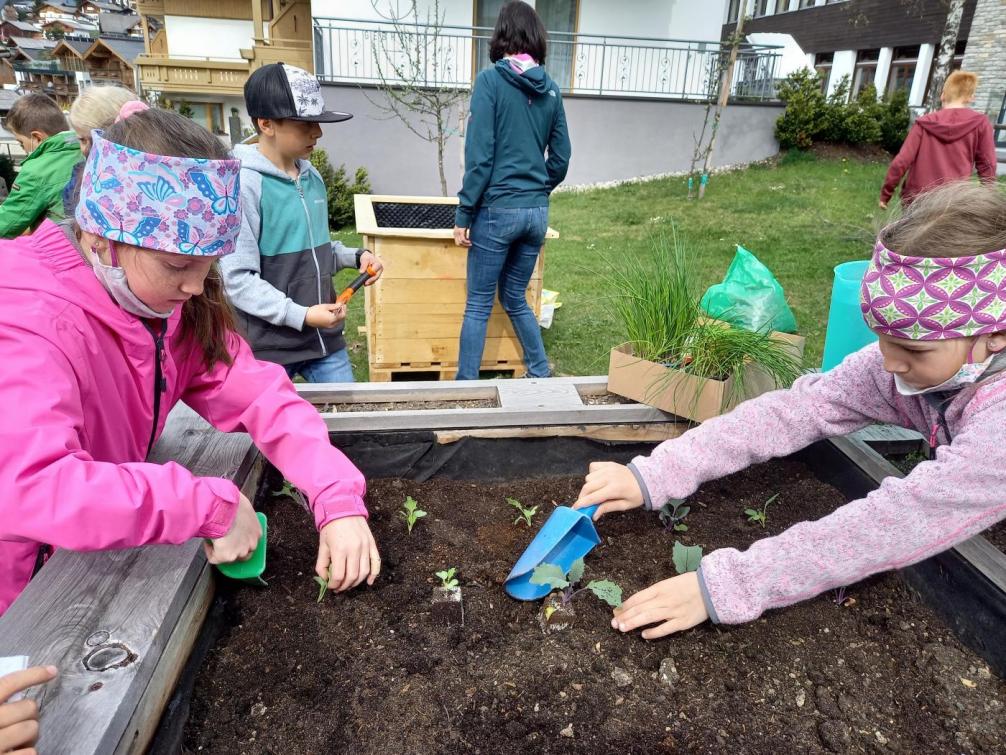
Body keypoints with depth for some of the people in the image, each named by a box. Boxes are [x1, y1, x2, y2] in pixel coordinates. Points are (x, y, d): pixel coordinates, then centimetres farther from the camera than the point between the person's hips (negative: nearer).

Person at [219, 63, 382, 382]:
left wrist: (356, 257, 1)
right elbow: (237, 278, -19)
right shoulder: (243, 186, -17)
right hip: (268, 346, -6)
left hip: (325, 337, 7)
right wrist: (301, 316, -23)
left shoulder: (312, 177, 6)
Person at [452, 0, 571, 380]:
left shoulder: (490, 80, -7)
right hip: (537, 212, 5)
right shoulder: (551, 89, 8)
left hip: (498, 210, -5)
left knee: (478, 305, 5)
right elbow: (561, 158, 10)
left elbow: (479, 156, -12)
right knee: (515, 298, 19)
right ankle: (541, 375, 25)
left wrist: (463, 214, -7)